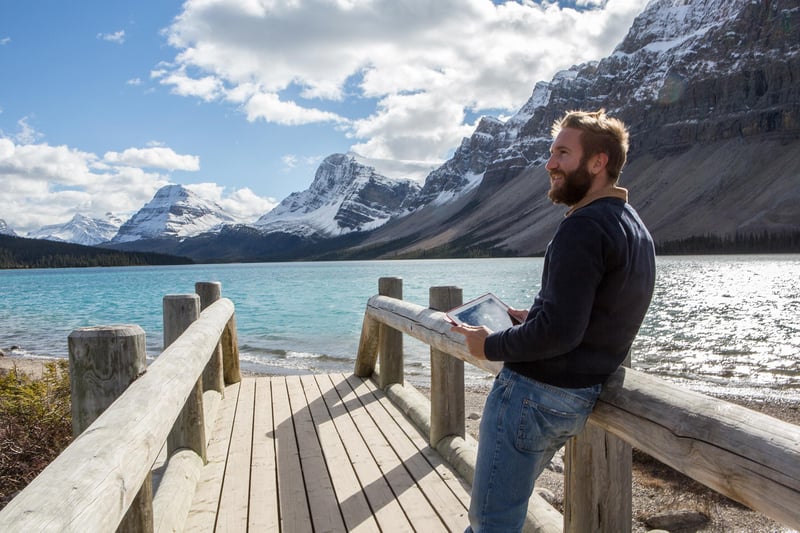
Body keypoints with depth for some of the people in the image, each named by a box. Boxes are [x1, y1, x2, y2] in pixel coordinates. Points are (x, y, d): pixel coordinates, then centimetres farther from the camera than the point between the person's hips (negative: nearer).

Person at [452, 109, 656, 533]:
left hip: (534, 392, -10)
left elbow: (559, 332, -26)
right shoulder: (635, 227, 12)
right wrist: (532, 318, 14)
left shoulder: (584, 227, -20)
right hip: (579, 398, 10)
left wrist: (490, 345, -12)